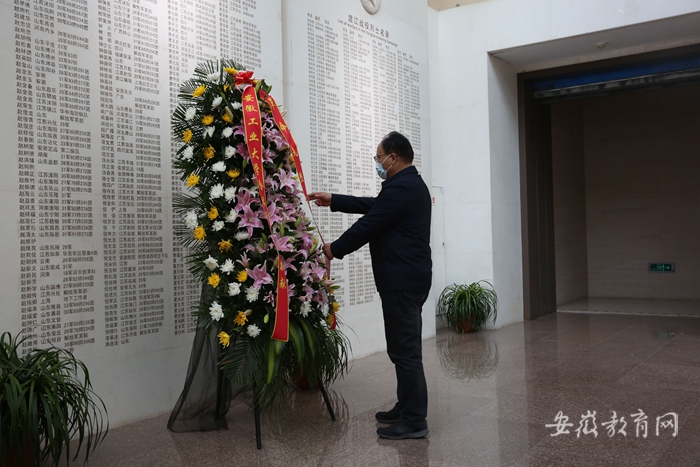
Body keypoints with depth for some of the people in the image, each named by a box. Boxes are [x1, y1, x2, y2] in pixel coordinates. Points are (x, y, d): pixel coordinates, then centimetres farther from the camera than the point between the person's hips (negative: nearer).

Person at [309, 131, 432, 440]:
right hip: (411, 278, 11)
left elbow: (367, 226, -15)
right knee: (405, 348, 17)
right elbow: (373, 206, 24)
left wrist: (335, 249, 0)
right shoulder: (412, 184, 16)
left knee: (405, 350, -5)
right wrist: (333, 200, 27)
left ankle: (414, 421, 3)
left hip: (402, 282, -11)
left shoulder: (400, 189, -18)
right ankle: (406, 409, 27)